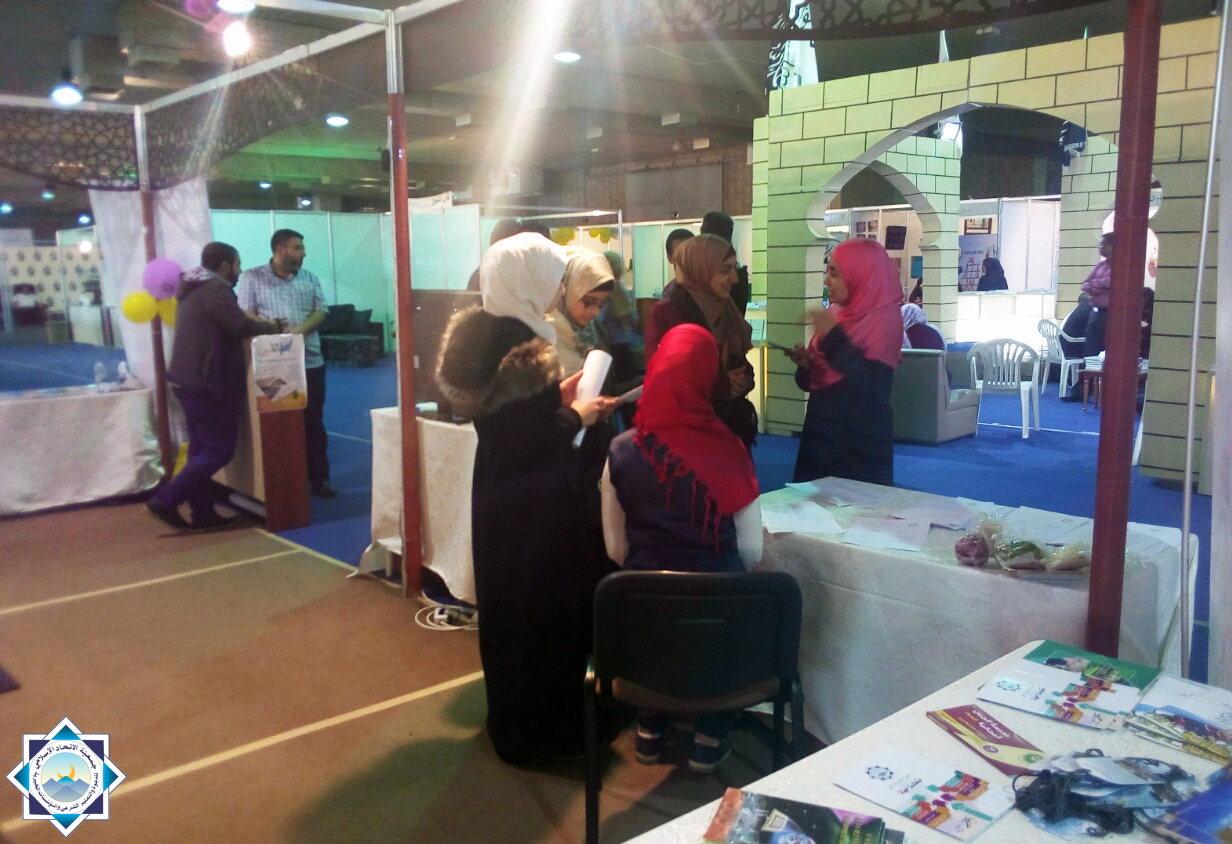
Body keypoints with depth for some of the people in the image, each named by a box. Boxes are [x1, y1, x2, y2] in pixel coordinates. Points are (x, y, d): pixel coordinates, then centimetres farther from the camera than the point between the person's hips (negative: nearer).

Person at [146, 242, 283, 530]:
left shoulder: (193, 289, 18)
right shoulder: (215, 288, -13)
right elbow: (240, 326, -21)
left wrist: (259, 324, 15)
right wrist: (269, 327, -3)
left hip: (189, 379, 10)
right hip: (208, 383, -10)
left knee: (202, 447, 12)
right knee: (219, 449, -5)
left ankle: (203, 512, 14)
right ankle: (165, 500, -7)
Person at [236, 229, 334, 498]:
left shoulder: (310, 279, 12)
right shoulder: (252, 278, 2)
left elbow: (320, 311, 3)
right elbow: (246, 315, -5)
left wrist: (301, 328, -17)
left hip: (310, 361, 3)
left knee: (313, 422, 6)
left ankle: (318, 479, 14)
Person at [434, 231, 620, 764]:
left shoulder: (481, 332, 3)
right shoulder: (524, 347, -25)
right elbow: (533, 438, -25)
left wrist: (558, 394, 9)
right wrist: (578, 417, -10)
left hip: (499, 492, 9)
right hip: (532, 504, -9)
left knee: (509, 609, 22)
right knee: (544, 612, 7)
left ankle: (513, 717, 40)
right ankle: (538, 731, 22)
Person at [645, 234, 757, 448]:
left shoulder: (727, 310, 10)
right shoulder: (666, 312, -13)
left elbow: (742, 365, 15)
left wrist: (743, 382, -10)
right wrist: (722, 385, -18)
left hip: (733, 424, 7)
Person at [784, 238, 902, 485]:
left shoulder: (885, 318, -11)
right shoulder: (834, 313, 8)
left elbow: (875, 390, -23)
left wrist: (833, 337, -22)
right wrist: (806, 364, -5)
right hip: (821, 434, 7)